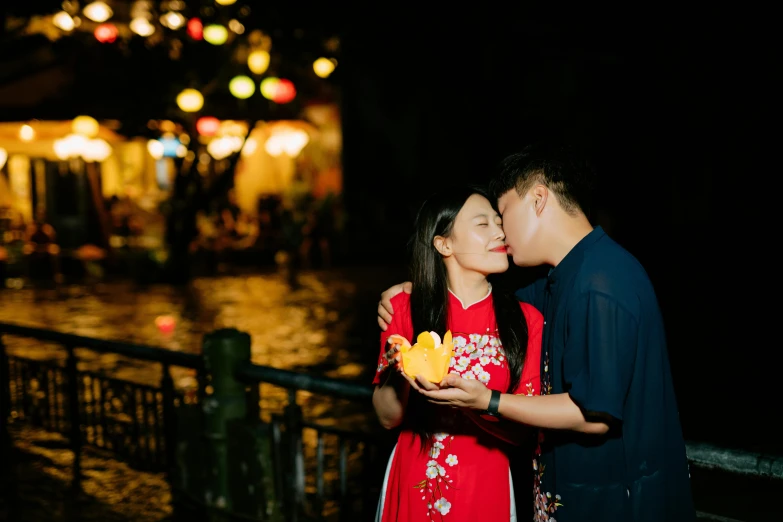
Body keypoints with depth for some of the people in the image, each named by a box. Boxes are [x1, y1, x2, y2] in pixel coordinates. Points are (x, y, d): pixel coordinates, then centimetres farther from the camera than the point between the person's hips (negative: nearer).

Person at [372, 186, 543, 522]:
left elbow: (524, 429, -9)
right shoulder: (405, 309, -7)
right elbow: (388, 417, -2)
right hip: (414, 485, 0)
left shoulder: (525, 320, -7)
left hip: (486, 490, 0)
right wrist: (400, 371, -22)